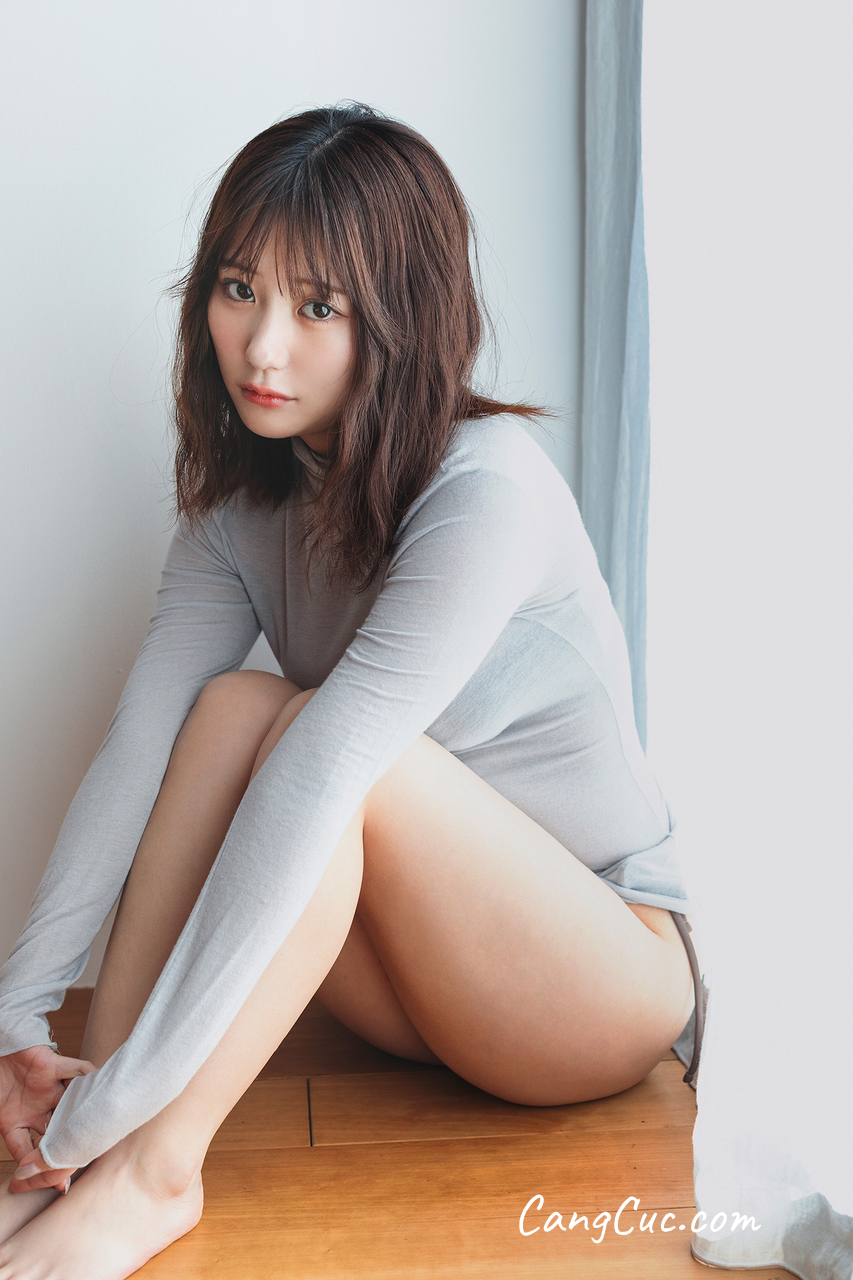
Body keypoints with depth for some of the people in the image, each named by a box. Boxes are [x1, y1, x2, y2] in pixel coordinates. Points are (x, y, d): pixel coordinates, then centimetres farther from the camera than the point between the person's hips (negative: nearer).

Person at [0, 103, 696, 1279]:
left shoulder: (486, 488, -25)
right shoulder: (242, 495, -2)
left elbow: (326, 777, -34)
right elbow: (142, 739, -12)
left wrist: (123, 1095, -34)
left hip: (605, 980, -5)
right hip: (427, 977, 6)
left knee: (298, 734, -29)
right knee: (233, 706, -20)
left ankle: (148, 1175, -25)